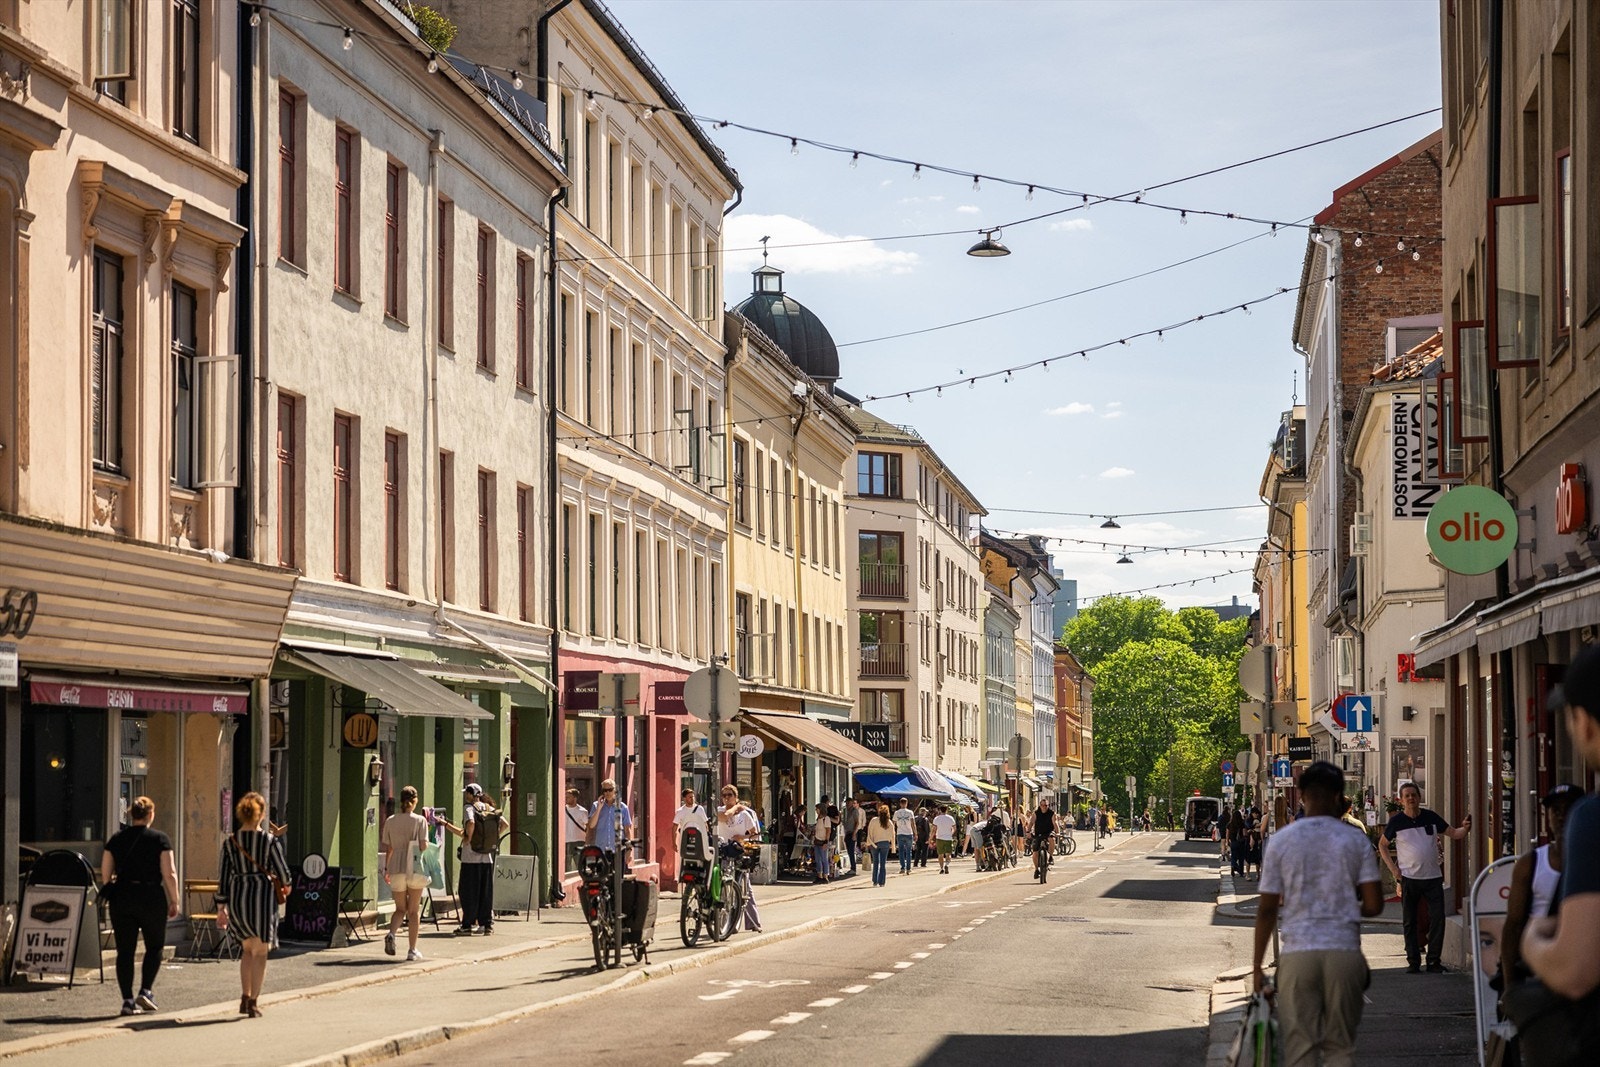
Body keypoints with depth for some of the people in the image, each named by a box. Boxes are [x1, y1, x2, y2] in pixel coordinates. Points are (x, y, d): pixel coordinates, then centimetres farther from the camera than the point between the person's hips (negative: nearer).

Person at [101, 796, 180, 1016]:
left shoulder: (116, 839, 7)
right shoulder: (160, 839, -3)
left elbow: (105, 874, 7)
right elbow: (169, 874, -8)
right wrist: (174, 901, 0)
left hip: (122, 897, 3)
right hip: (152, 897, -2)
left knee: (125, 950, 5)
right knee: (154, 946, 14)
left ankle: (128, 1000, 2)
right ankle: (146, 991, 1)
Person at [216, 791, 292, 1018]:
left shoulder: (230, 842, 2)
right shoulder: (270, 840, -6)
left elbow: (224, 877, 3)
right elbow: (283, 873, -3)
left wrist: (221, 907, 8)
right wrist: (282, 883, 20)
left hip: (237, 897, 3)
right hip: (262, 895, -3)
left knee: (247, 948, 22)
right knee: (260, 952, 7)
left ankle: (245, 998, 18)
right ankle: (253, 1002, 3)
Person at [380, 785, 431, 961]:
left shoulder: (390, 821, 4)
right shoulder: (420, 820, -5)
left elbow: (388, 848, 6)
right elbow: (424, 846, -10)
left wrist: (386, 868, 15)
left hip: (396, 869, 2)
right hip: (415, 868, -2)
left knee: (400, 908, 14)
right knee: (414, 911, 7)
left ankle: (391, 933, -15)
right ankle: (412, 950, 7)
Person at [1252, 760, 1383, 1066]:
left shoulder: (1282, 841, 1)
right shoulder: (1356, 841, 2)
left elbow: (1267, 909, 1)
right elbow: (1373, 905, -1)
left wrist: (1257, 966, 8)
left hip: (1297, 952, -1)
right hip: (1344, 950, 1)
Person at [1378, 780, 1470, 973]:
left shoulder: (1430, 817, 3)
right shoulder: (1397, 821, -1)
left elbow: (1453, 833, 11)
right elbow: (1382, 845, 10)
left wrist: (1464, 828, -12)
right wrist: (1393, 868, -1)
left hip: (1433, 877, 1)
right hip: (1409, 878, -1)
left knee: (1437, 919, -3)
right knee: (1409, 922, 2)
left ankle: (1434, 961, 5)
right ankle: (1413, 962, 10)